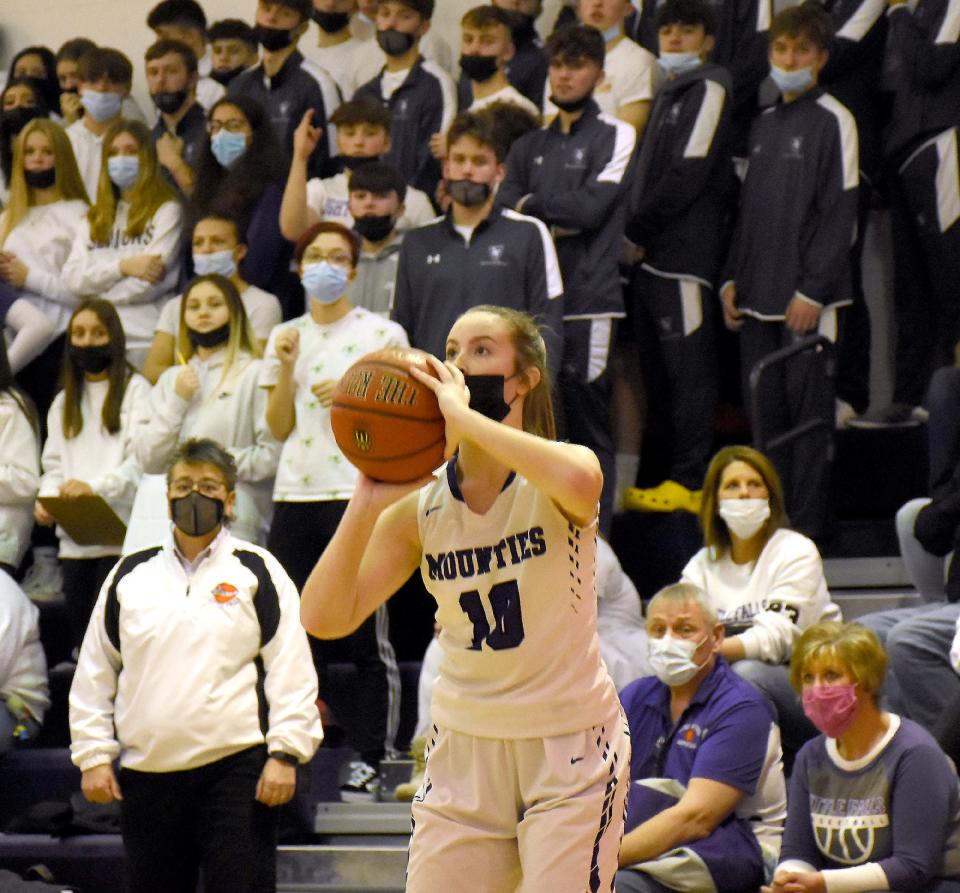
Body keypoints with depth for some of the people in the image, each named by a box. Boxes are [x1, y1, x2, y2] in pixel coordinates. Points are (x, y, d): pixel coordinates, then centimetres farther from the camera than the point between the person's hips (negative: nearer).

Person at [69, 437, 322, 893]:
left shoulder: (257, 572, 4)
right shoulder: (130, 576, 12)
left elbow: (291, 669, 0)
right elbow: (94, 673, 14)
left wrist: (285, 752, -8)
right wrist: (93, 755, 6)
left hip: (235, 769, -3)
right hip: (146, 772, 3)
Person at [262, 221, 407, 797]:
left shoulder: (382, 334, 3)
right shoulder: (285, 337, 15)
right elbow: (279, 429, 11)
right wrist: (286, 369, -2)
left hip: (360, 495, -4)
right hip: (295, 495, 4)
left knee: (368, 638, -5)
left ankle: (370, 760, -2)